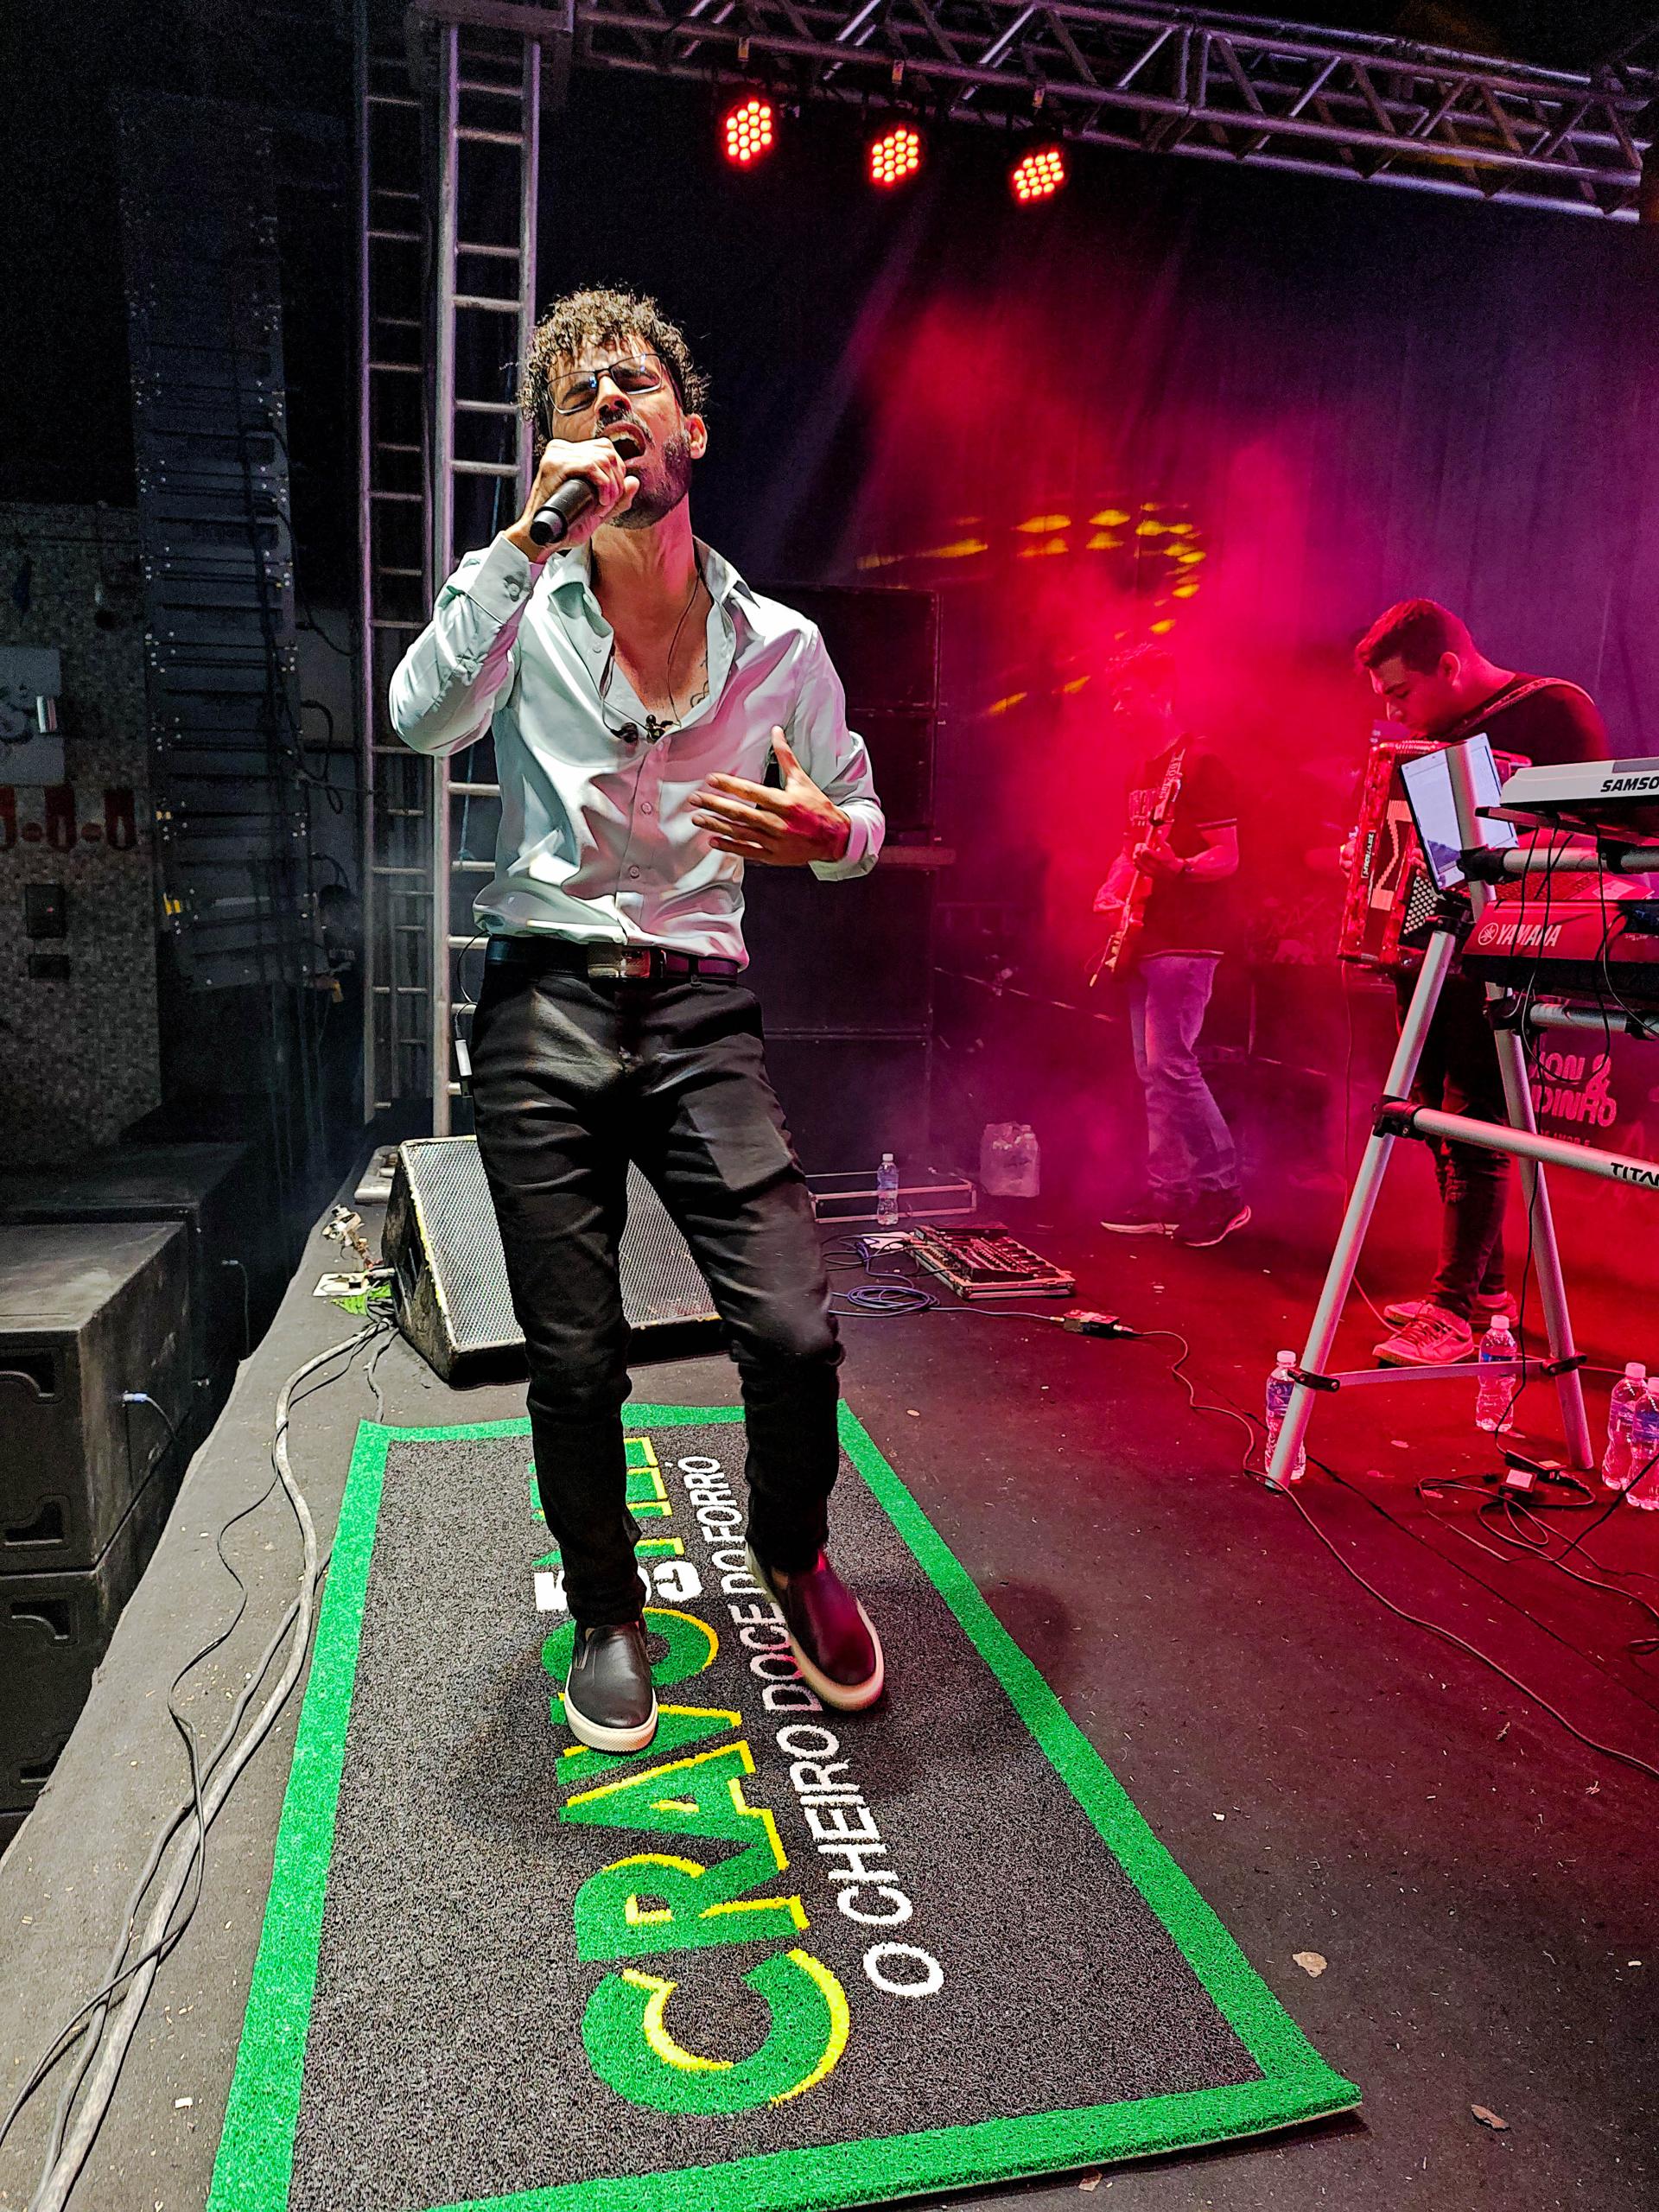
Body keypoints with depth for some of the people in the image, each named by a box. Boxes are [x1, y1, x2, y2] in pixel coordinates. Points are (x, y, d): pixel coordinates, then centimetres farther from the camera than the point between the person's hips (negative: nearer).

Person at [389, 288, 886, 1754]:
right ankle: (609, 1618, 30)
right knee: (575, 1360, 4)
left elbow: (861, 822, 16)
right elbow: (423, 716, -16)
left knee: (796, 1330, -10)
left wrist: (818, 832, -8)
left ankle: (793, 1553, 24)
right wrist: (534, 531, -19)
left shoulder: (780, 644, 7)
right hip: (544, 1005, 0)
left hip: (700, 1008, 1)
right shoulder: (526, 614, 5)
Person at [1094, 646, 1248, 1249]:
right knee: (1152, 1073, 9)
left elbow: (1227, 857, -13)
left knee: (1170, 1065, -14)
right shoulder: (1140, 773, 18)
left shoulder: (1199, 765, -9)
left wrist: (1176, 869, -32)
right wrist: (1112, 891, 8)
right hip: (1144, 938, 9)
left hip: (1185, 939, -9)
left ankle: (1223, 1193, -4)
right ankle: (1167, 1196, 14)